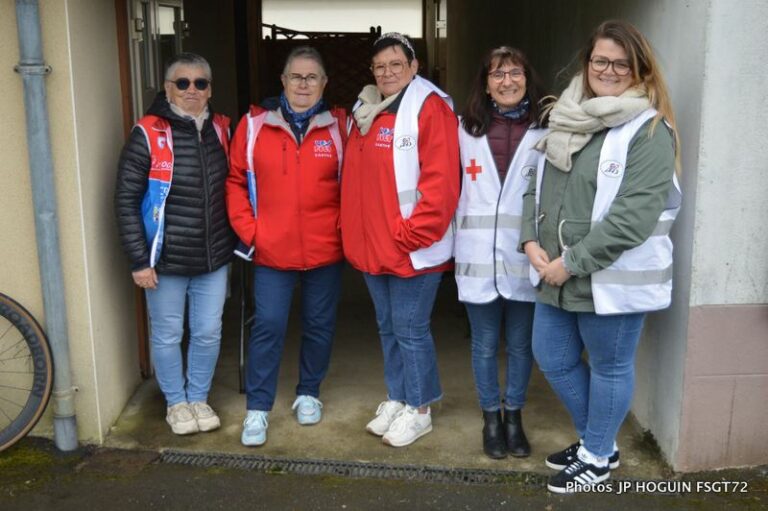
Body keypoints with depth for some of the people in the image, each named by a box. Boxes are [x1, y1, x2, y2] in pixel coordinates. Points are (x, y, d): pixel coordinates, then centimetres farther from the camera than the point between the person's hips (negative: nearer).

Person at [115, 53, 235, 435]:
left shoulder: (221, 129, 3)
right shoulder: (148, 134, -10)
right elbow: (126, 200, -10)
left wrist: (237, 240, 8)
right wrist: (139, 259, -12)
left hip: (213, 258, 4)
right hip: (166, 260, -3)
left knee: (208, 333, 13)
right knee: (167, 335, 11)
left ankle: (199, 398, 34)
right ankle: (176, 402, 32)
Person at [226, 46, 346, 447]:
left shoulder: (338, 125, 0)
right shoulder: (254, 125, -2)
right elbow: (236, 180, 3)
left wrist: (343, 226, -2)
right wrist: (248, 229, -4)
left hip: (325, 249, 1)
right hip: (272, 251, -1)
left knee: (319, 325, 13)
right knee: (268, 327, 1)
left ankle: (308, 394, 33)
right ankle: (257, 408, 14)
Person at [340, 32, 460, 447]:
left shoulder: (429, 108, -11)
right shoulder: (366, 113, 13)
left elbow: (441, 180, -19)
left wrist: (411, 234, -20)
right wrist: (351, 227, 9)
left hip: (412, 248, -8)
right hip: (371, 244, 8)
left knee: (410, 329, 3)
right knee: (387, 327, 18)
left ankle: (418, 409, 20)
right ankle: (397, 399, 34)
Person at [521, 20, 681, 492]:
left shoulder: (649, 131, -13)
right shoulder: (566, 119, 10)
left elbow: (634, 216, -22)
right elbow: (539, 183, 11)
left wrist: (572, 262, -20)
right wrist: (532, 241, -5)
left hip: (613, 278, -8)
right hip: (556, 274, 8)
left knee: (610, 368, 10)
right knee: (553, 359, 18)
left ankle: (597, 457, 32)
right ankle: (597, 440, 40)